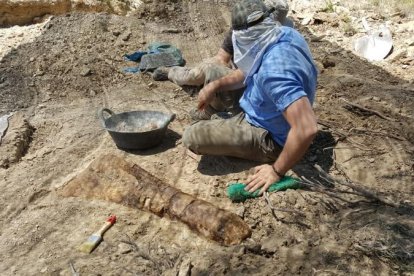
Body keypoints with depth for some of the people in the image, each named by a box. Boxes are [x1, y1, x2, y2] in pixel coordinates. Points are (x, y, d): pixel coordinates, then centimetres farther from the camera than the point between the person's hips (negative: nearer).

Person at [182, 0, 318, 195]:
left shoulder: (275, 70, -40)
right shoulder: (285, 34, -9)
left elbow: (307, 129, -44)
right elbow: (250, 71, 7)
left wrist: (277, 171, -31)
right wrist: (216, 85, -5)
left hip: (269, 138, -9)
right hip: (269, 115, 9)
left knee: (191, 137, -17)